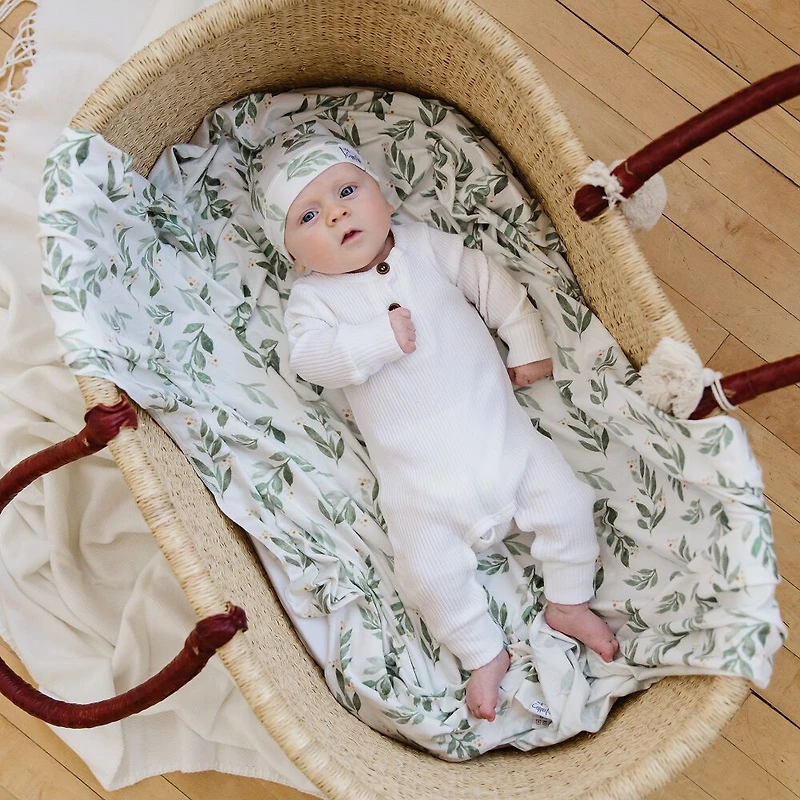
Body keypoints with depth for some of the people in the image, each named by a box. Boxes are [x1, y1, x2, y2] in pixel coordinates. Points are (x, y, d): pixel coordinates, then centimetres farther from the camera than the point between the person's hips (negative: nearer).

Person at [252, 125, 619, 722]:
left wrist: (531, 348, 3)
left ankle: (568, 604, 22)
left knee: (568, 503, -2)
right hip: (420, 480, -2)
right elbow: (310, 358, -16)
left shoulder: (426, 245, 9)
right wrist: (381, 336, -27)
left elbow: (493, 285, 11)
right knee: (430, 572, -12)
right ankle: (484, 653, 13)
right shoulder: (313, 297, 1)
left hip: (500, 430, 2)